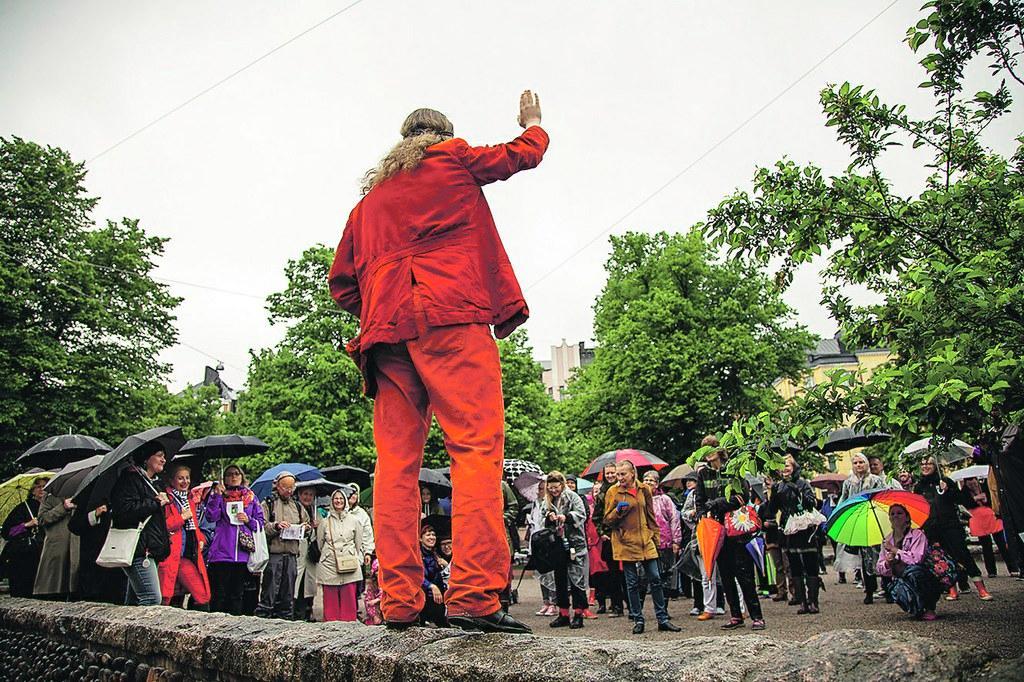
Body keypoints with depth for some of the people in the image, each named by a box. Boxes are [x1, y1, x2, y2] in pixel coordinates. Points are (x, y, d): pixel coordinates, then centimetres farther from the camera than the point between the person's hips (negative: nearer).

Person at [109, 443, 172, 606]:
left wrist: (164, 500, 16)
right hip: (138, 549, -10)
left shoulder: (153, 482, 23)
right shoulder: (129, 479, -8)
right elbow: (124, 510, -23)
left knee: (134, 601, 12)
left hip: (151, 549, 10)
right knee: (152, 599, -16)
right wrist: (156, 502, -14)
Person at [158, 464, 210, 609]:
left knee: (203, 595, 2)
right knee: (165, 598, -9)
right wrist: (182, 517, -11)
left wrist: (201, 539, 13)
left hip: (188, 556, 7)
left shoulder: (189, 501, 23)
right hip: (170, 555, -7)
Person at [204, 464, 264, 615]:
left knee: (237, 594, 8)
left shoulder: (251, 497, 15)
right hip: (221, 551, -2)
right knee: (219, 593, -4)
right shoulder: (218, 494, 9)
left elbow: (260, 522, 15)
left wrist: (248, 520, -4)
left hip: (242, 553, 2)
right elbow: (211, 517, -6)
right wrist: (217, 495, -13)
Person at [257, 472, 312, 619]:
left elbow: (308, 523, 26)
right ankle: (263, 615, -1)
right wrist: (275, 525, -19)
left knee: (288, 591, 8)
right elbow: (261, 526, -4)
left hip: (292, 554, 5)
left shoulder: (297, 506, 18)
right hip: (273, 553, -4)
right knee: (270, 589, -7)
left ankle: (285, 617, 14)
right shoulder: (268, 503, 4)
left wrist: (306, 527, 5)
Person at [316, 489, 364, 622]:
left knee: (349, 597, -3)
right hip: (329, 565, 1)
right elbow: (320, 544, 18)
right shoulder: (325, 522, 9)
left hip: (349, 565, 0)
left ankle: (349, 620, 5)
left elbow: (359, 544, 12)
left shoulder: (354, 520, 9)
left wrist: (358, 560, 8)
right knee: (331, 599, 1)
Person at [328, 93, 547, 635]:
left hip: (386, 329, 6)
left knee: (396, 461, 1)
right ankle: (474, 594, -22)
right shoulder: (453, 158, 16)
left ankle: (398, 600, -1)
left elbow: (342, 283, 25)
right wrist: (533, 123, 49)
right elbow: (522, 155, 30)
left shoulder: (371, 194, 29)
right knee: (477, 447, -12)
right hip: (453, 317, -5)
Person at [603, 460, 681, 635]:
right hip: (625, 543, -2)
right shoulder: (613, 492, -2)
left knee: (655, 579, 4)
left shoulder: (644, 490, 6)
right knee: (632, 583, 4)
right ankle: (638, 620, 15)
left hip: (646, 541, 3)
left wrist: (655, 537, 11)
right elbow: (607, 521, 1)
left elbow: (651, 515, 15)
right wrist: (618, 511, -18)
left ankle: (662, 619, 13)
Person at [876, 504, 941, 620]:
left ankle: (929, 609, -15)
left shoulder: (917, 535, -4)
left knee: (912, 570, -37)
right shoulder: (886, 541, 10)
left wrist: (894, 549, -12)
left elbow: (917, 558, -22)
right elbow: (879, 568, 9)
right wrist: (887, 563, -14)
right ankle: (917, 610, 3)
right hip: (900, 579, 3)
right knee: (898, 589, -33)